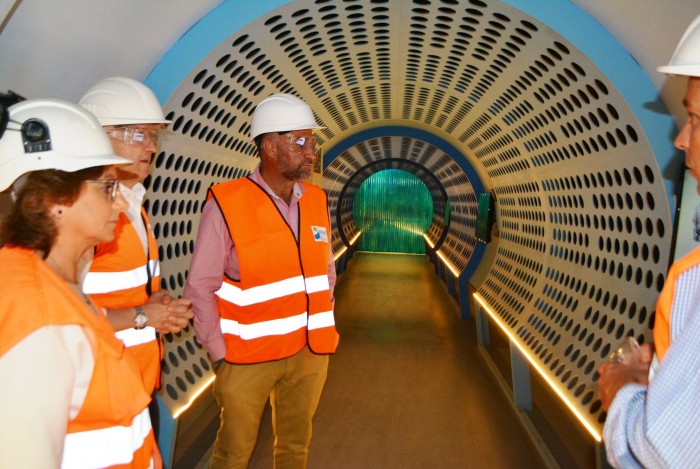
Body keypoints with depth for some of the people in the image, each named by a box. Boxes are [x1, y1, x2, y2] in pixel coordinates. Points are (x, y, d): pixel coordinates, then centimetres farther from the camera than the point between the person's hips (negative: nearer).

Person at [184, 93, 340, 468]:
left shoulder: (317, 201, 2)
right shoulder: (226, 205, -15)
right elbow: (200, 288, -11)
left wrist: (323, 327, 9)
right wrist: (220, 354, -9)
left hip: (309, 352, 5)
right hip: (247, 357, -4)